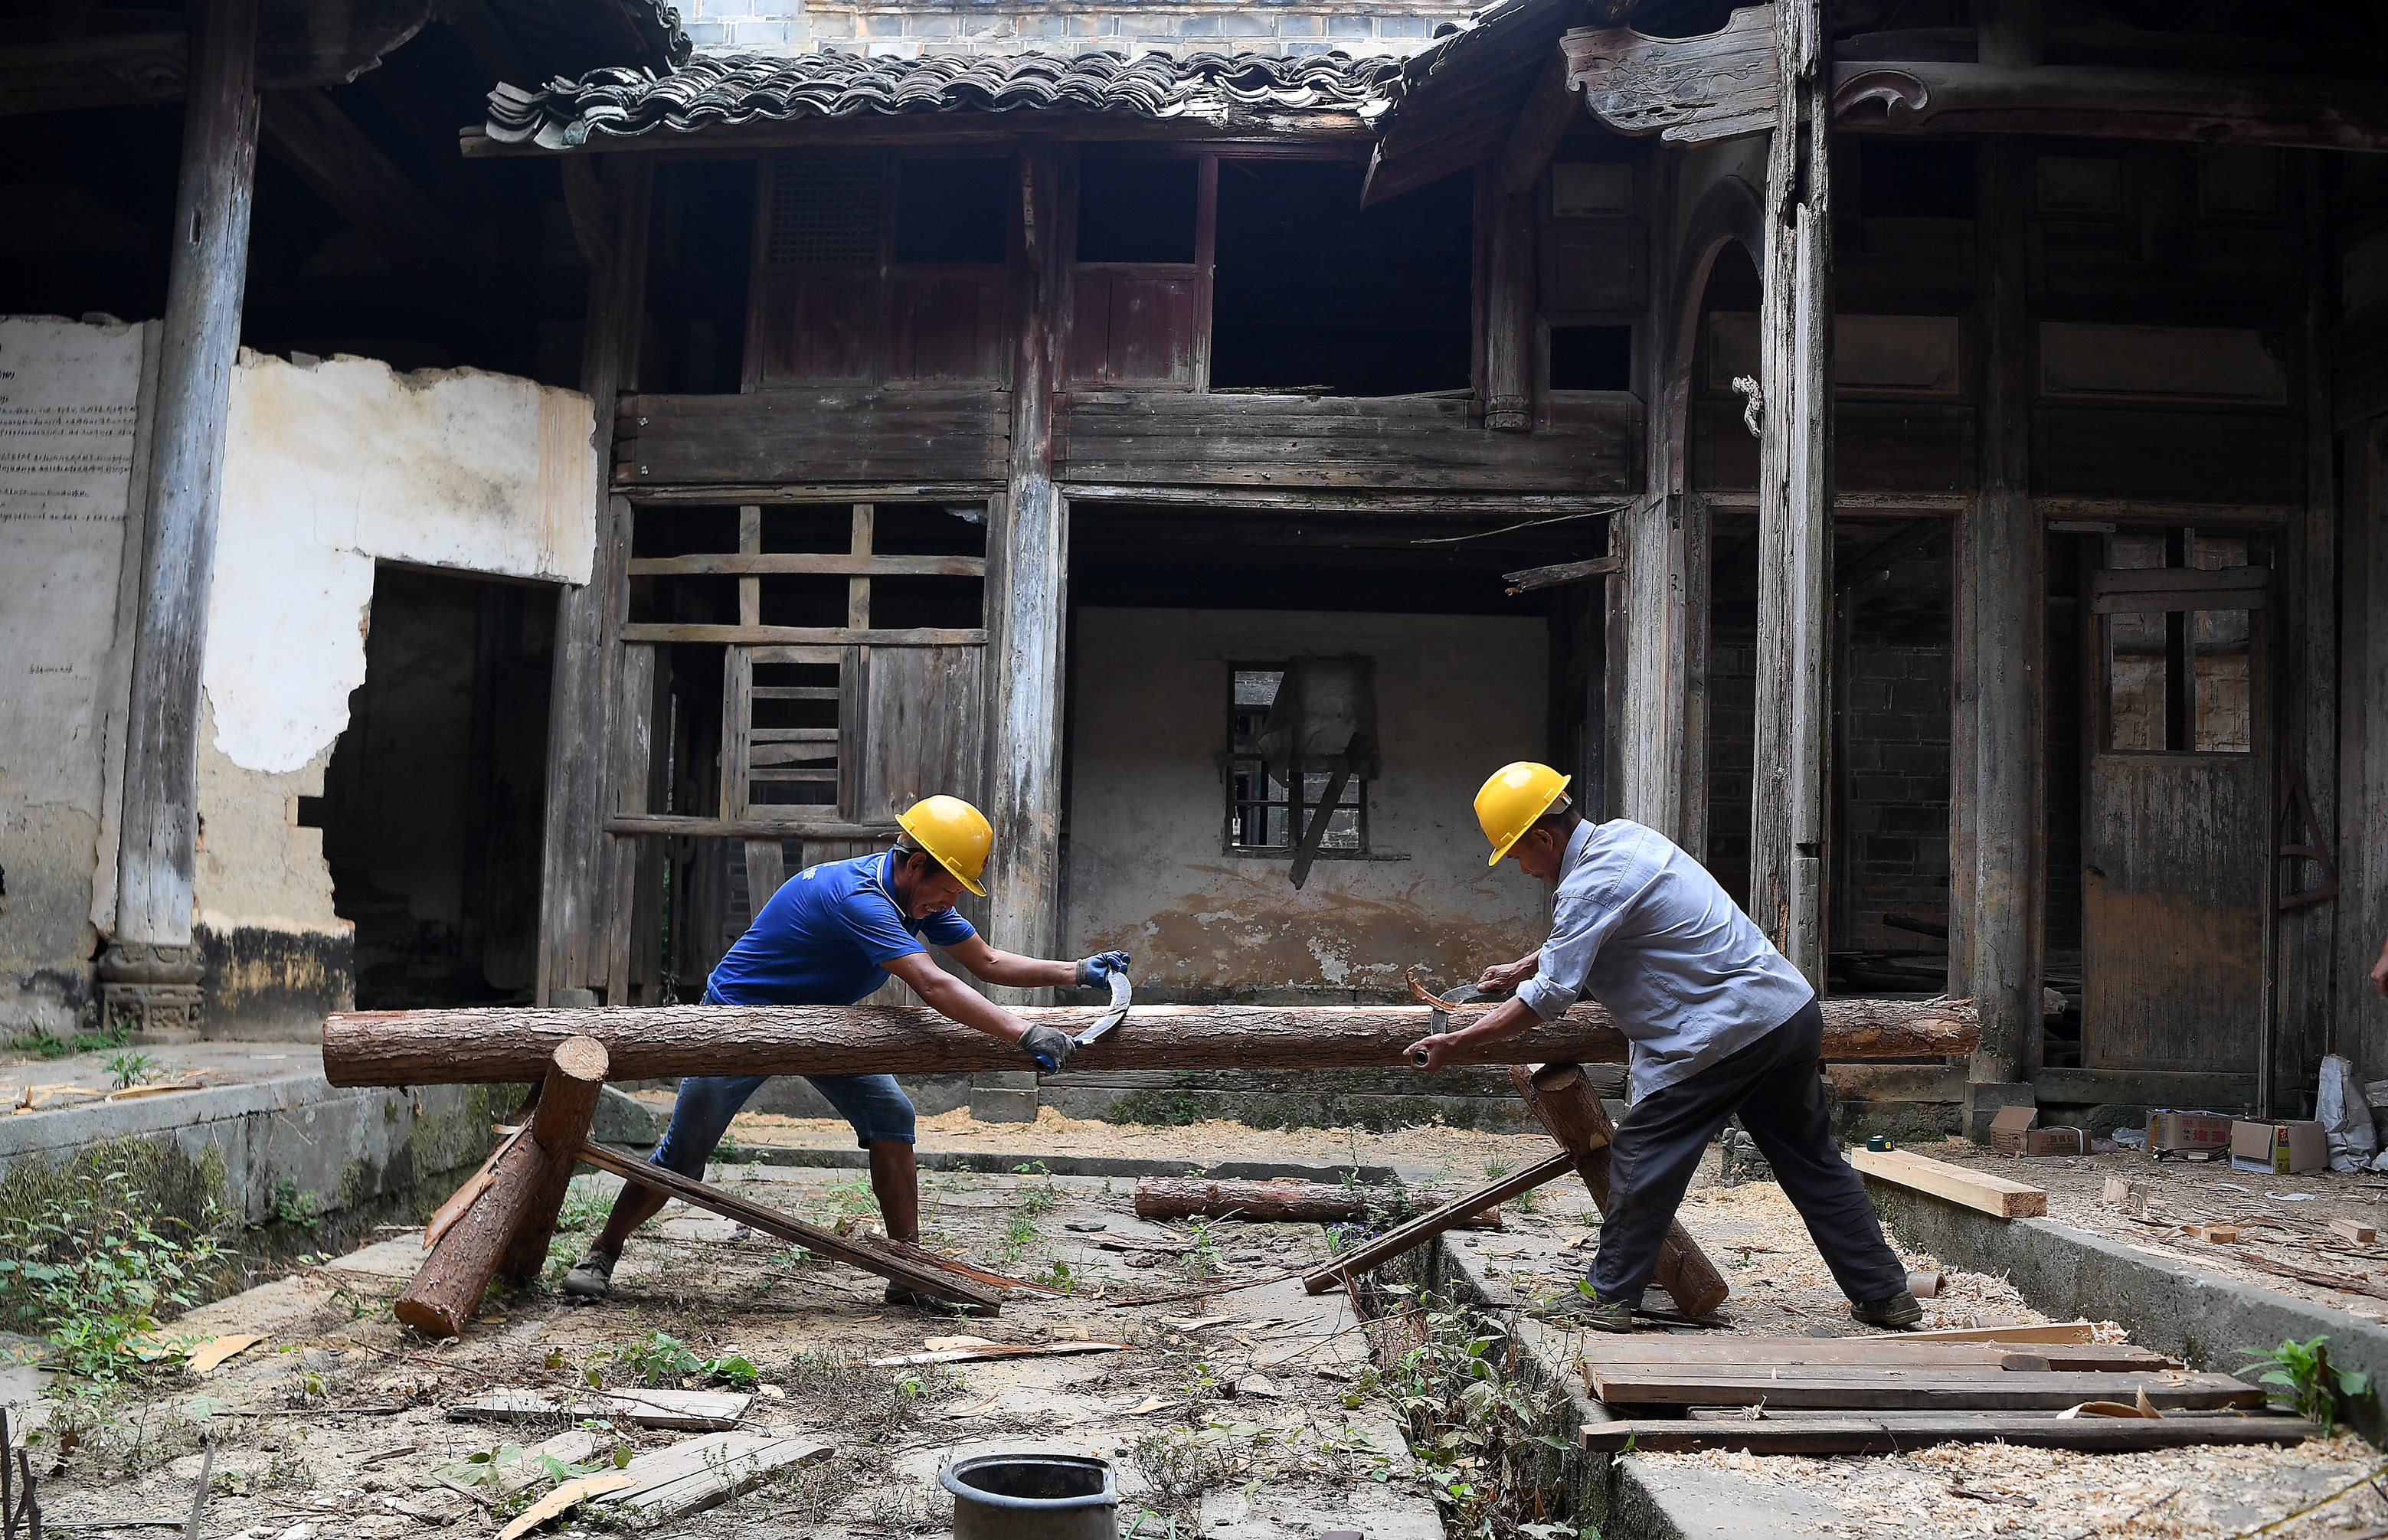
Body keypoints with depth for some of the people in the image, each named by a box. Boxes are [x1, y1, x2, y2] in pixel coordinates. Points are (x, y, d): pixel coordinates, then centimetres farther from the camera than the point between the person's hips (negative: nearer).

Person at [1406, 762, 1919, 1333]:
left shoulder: (1592, 884, -16)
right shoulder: (1622, 835, 13)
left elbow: (1549, 996, -15)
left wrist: (1455, 1042, -9)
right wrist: (1519, 968, 33)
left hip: (1723, 1037, -10)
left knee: (1642, 1162, 2)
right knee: (1812, 1162, 18)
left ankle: (1612, 1299, 11)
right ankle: (1887, 1296, 25)